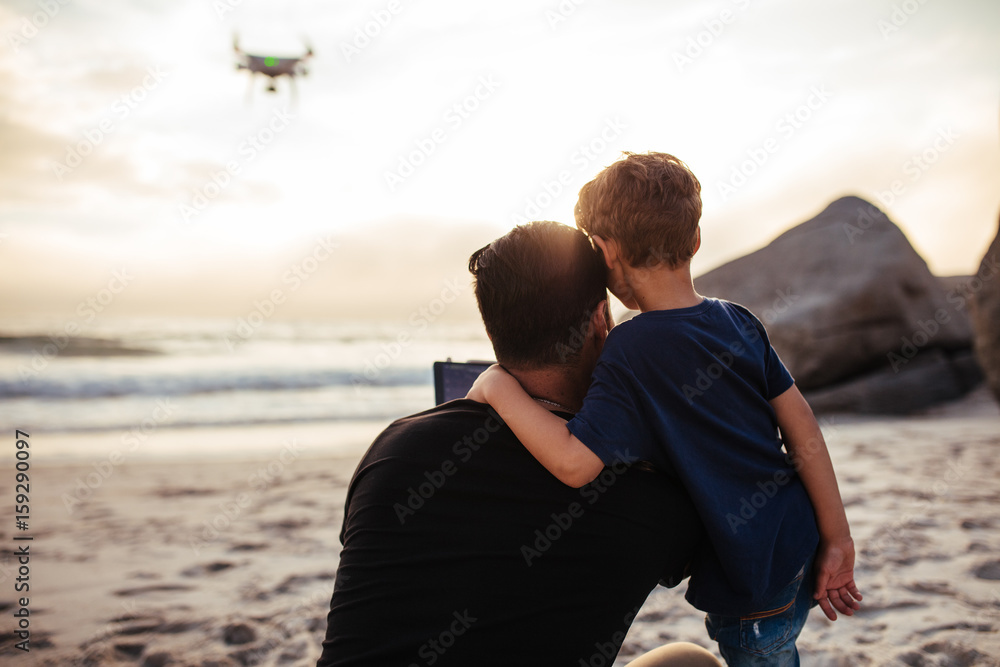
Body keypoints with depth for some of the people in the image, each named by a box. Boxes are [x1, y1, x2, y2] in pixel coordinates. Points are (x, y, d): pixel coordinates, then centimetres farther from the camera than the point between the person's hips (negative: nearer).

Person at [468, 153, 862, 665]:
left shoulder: (628, 353, -22)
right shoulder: (739, 323, -2)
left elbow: (573, 462, -32)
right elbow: (803, 432, -1)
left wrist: (498, 386, -20)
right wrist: (837, 538, 5)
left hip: (752, 586, -5)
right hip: (799, 546, 5)